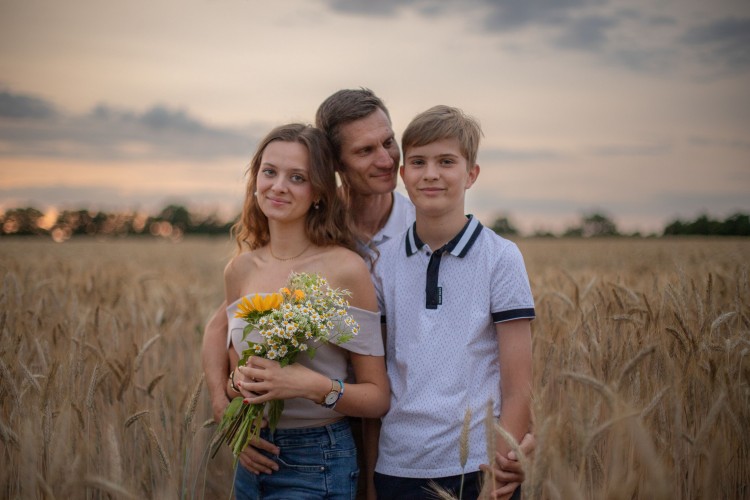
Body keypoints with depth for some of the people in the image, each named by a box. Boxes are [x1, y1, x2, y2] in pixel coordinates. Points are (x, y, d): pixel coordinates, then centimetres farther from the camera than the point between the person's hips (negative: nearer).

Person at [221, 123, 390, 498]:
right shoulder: (239, 269, 1)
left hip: (317, 465, -4)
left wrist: (317, 386, -24)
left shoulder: (346, 268, -13)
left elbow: (377, 397, -9)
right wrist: (239, 380, -8)